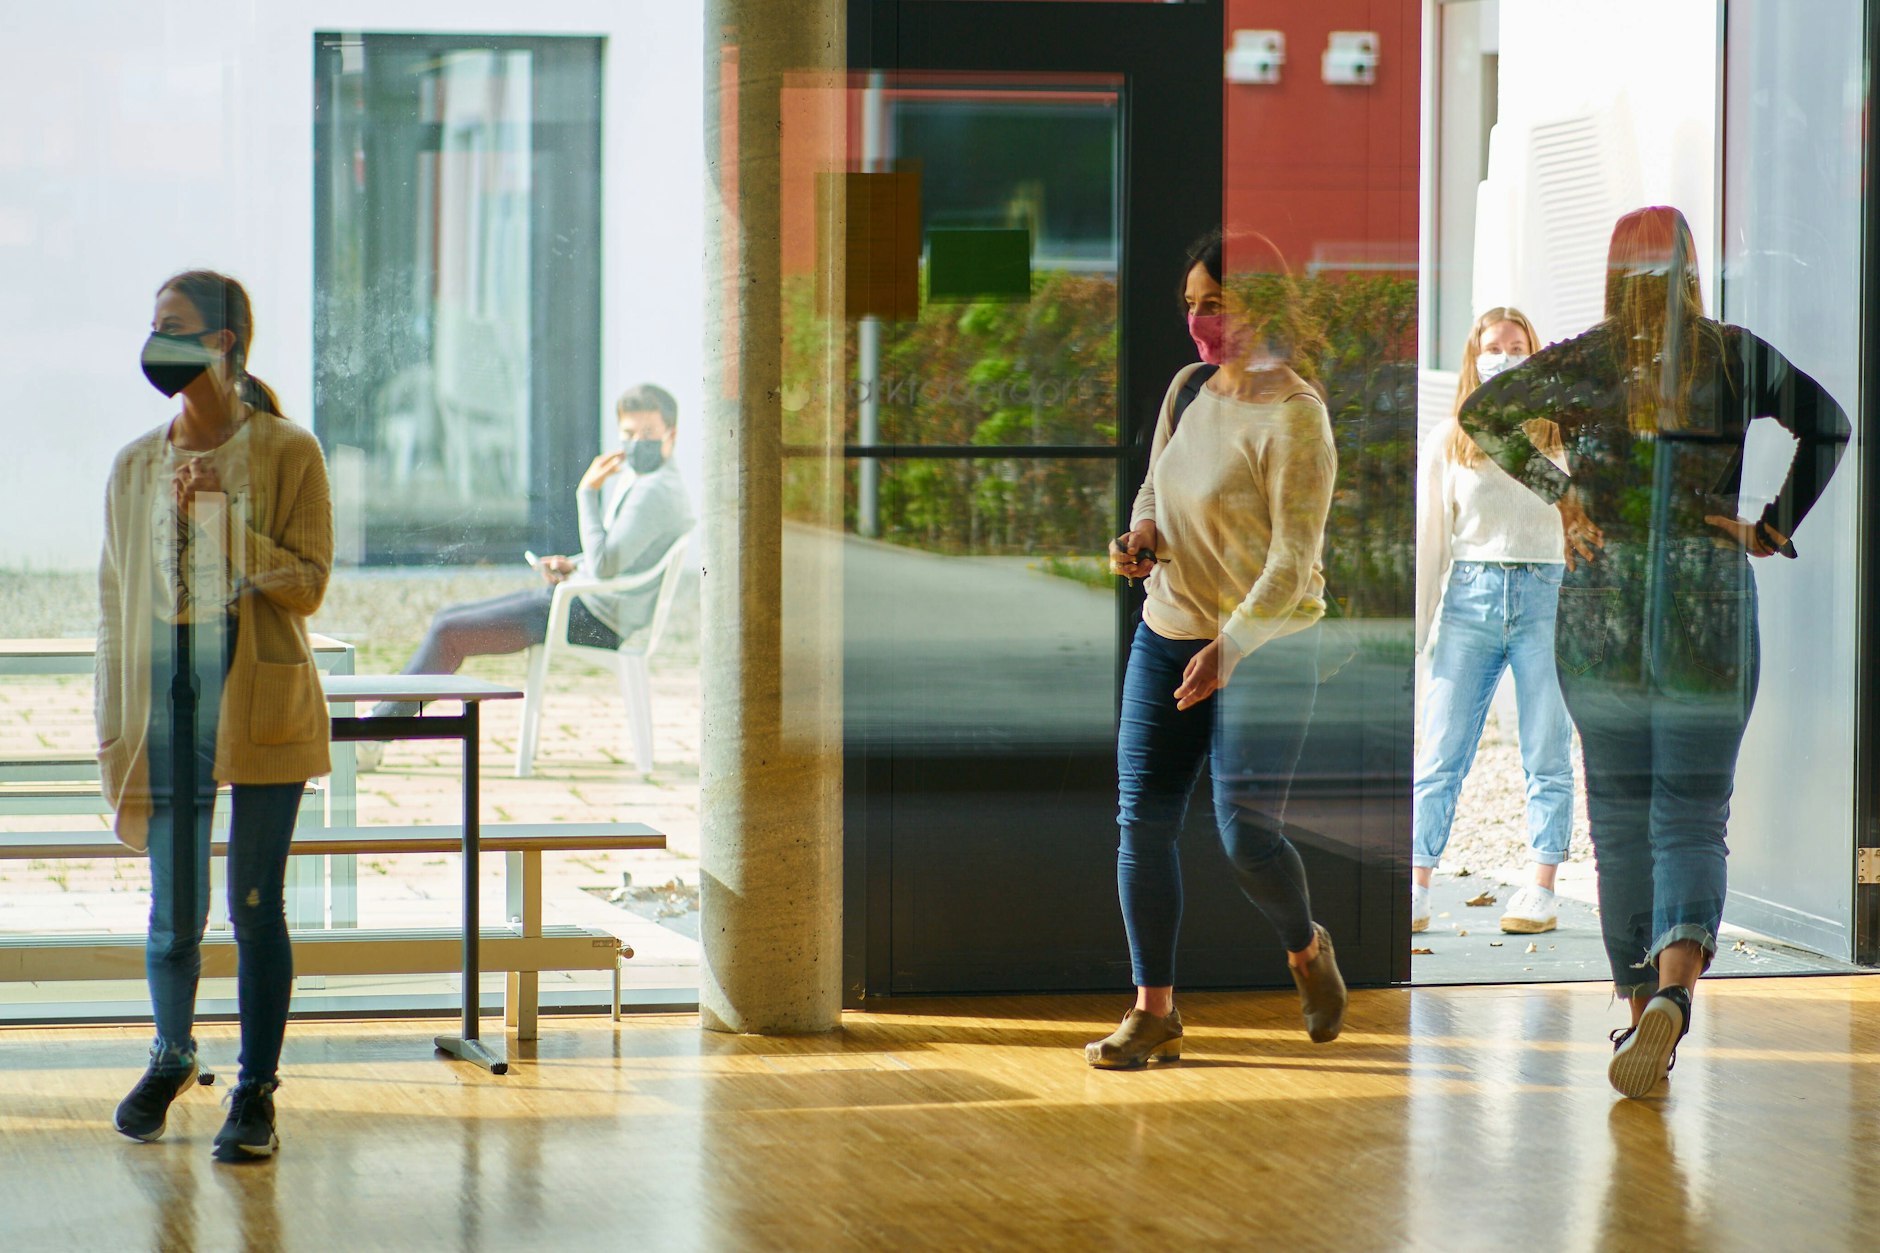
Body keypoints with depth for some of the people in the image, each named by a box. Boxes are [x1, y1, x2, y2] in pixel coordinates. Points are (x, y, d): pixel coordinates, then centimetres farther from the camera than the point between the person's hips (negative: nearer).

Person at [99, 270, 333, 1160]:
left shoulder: (288, 454, -2)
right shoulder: (136, 466, 8)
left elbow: (307, 584, -7)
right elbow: (115, 602, 11)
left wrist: (219, 515, -17)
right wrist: (114, 735, 8)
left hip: (263, 709, -3)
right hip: (167, 705, 3)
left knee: (255, 905, 0)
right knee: (173, 912, 4)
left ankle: (256, 1092, 11)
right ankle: (171, 1056, 30)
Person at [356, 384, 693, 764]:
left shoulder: (656, 491, -18)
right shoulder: (631, 479, 14)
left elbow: (605, 565, -27)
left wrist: (587, 492, -21)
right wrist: (573, 565, 6)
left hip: (593, 620, -11)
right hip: (577, 598, 11)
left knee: (449, 633, -12)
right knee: (448, 618, 12)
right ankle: (382, 717, 10)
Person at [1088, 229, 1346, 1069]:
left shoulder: (1294, 417, -16)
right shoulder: (1188, 390, 6)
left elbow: (1294, 560, -20)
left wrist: (1231, 646, -31)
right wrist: (1141, 536, -2)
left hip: (1266, 645, -6)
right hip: (1168, 633, 7)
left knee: (1247, 839, -8)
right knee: (1143, 819, -2)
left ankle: (1306, 951, 24)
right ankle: (1153, 1013, 6)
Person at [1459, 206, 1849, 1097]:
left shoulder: (1584, 360, -1)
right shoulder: (1737, 357, 0)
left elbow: (1481, 412, -4)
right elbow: (1828, 425, -4)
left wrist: (1554, 489, 0)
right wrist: (1775, 528, -1)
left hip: (1601, 611, 1)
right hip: (1710, 604, -1)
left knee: (1619, 818, 13)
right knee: (1693, 819, -2)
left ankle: (1642, 1009, 17)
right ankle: (1674, 994, -27)